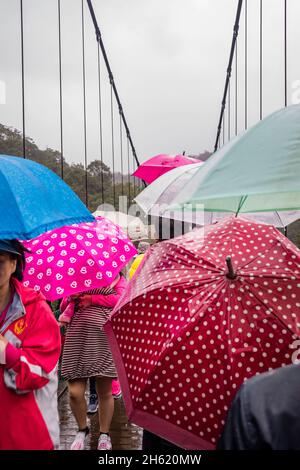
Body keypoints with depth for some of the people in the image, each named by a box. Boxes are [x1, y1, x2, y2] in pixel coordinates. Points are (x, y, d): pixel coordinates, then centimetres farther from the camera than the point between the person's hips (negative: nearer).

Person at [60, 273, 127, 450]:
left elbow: (121, 299, -6)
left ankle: (104, 434, 26)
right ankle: (82, 430, 25)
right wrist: (71, 298, -7)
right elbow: (63, 307, 15)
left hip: (105, 338, -2)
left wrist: (91, 299, -5)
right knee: (75, 392, -2)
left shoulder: (117, 278, 12)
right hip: (78, 338, 2)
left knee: (105, 392, 5)